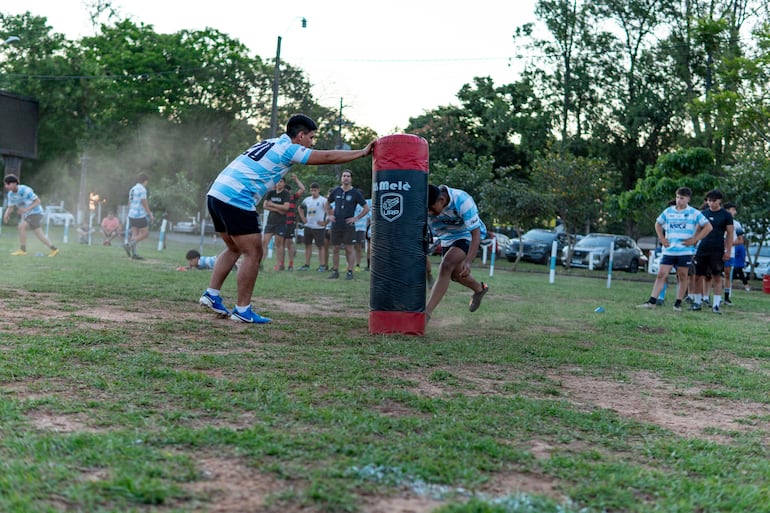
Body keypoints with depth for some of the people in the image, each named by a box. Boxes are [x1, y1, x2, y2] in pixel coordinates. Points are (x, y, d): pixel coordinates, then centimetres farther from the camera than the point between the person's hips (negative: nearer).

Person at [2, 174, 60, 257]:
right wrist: (6, 214, -18)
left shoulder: (25, 190, -24)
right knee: (39, 236, 6)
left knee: (21, 226, -22)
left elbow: (38, 201, -18)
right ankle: (54, 249, 20)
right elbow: (10, 208, 5)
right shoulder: (10, 194, -2)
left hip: (35, 213, -8)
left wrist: (26, 209, -29)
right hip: (27, 215, 8)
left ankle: (22, 250, -14)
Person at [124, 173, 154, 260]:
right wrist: (150, 214, -11)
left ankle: (134, 254, 2)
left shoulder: (132, 189, 15)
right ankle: (129, 245, -12)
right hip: (140, 215, -9)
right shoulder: (142, 189, -12)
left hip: (131, 215, 9)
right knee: (145, 233, -1)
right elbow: (144, 203, -16)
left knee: (135, 234, 8)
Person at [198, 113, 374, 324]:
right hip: (236, 200, -9)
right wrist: (362, 152, 6)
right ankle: (242, 310, 0)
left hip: (216, 194, 9)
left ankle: (212, 294, 17)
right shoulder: (289, 149, -4)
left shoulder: (271, 144, 20)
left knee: (234, 249, 21)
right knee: (253, 254, -2)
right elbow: (328, 157, -3)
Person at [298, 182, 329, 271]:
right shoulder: (307, 200, 8)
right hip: (308, 226, 6)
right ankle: (306, 265, 14)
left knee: (320, 246, -1)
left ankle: (322, 265, 3)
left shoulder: (323, 200, -9)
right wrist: (303, 218, 14)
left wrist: (325, 222, -12)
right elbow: (300, 208, 25)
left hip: (319, 227, -6)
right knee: (308, 245, 8)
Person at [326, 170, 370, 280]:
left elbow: (366, 208, 0)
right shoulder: (336, 191, 7)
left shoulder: (356, 193, -2)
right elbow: (328, 203, 24)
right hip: (336, 225, 3)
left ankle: (350, 272, 3)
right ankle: (335, 271, 15)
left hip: (348, 226, -3)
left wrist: (356, 218, -6)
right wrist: (329, 215, 11)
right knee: (335, 249, 7)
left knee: (350, 249, -3)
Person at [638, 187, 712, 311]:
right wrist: (662, 238, 9)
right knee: (661, 274, -3)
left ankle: (678, 303, 14)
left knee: (682, 276, 5)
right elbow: (658, 224, 23)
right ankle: (652, 301, -4)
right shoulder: (668, 211, 8)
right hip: (668, 250, 2)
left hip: (685, 251, -2)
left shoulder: (694, 213, -1)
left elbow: (708, 227, -2)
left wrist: (695, 239, -8)